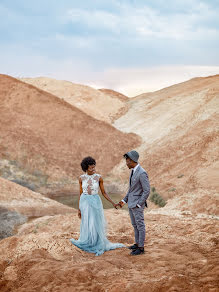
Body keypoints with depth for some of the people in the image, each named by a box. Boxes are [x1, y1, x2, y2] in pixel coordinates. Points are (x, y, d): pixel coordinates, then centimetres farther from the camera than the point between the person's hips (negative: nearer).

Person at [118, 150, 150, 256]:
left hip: (137, 204, -9)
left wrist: (139, 204, -18)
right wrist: (124, 200, 14)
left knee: (140, 225, 0)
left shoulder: (142, 173, -21)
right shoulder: (133, 171, 9)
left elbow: (147, 191, -20)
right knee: (135, 225, 17)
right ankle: (137, 243, 29)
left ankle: (141, 248, 8)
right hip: (131, 202, 9)